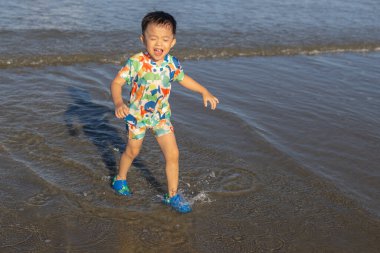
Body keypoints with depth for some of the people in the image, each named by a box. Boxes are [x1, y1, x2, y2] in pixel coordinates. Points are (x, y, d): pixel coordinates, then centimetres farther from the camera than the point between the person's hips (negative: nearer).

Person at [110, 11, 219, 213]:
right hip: (137, 115, -3)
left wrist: (205, 92, 9)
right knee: (132, 151, 18)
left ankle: (173, 195, 12)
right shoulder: (136, 62, -24)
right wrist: (118, 103, -38)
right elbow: (116, 83, -20)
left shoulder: (172, 64, -11)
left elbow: (184, 79, 10)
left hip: (161, 115, 3)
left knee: (172, 154, -2)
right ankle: (120, 179, 47)